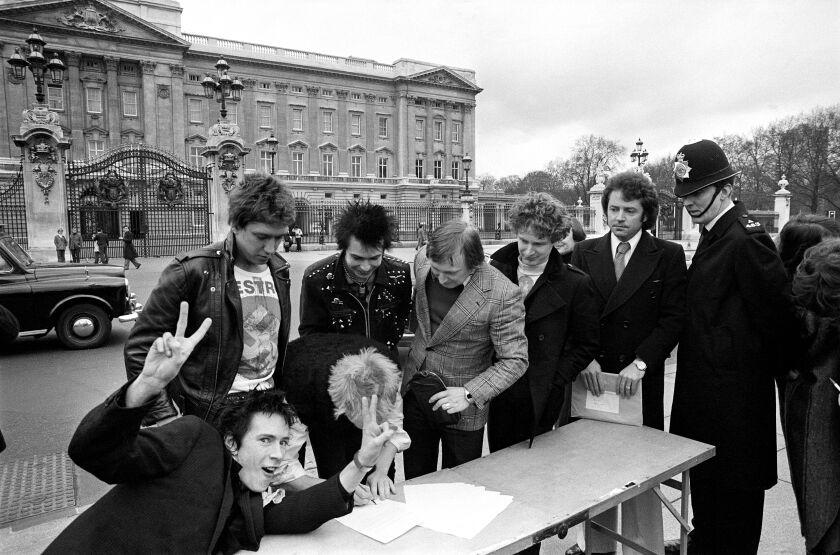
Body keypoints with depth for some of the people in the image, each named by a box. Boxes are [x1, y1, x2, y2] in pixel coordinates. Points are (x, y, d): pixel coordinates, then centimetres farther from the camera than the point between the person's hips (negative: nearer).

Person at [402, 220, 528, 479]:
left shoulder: (503, 295, -25)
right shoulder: (422, 260, -8)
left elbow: (515, 360, -17)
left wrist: (470, 394, -24)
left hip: (462, 409, -4)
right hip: (414, 392, 5)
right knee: (415, 484, 20)